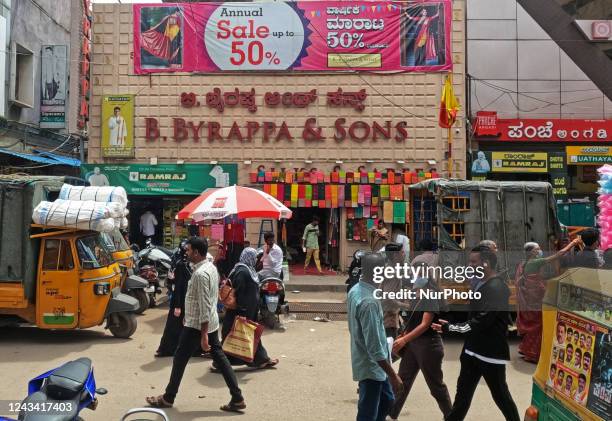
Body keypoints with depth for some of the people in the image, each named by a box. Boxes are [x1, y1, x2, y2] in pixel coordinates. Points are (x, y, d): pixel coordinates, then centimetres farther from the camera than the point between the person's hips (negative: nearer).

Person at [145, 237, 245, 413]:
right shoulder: (211, 267, 7)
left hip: (197, 325, -9)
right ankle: (237, 399, 9)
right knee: (220, 358, 9)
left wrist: (203, 334, -23)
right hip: (212, 322, 9)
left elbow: (204, 306, -25)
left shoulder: (200, 274, -22)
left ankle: (168, 398, 23)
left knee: (180, 359, 8)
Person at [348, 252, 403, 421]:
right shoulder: (370, 301, -31)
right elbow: (374, 347, -29)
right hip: (371, 367, -9)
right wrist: (393, 376, -20)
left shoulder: (355, 290, 0)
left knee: (387, 399, 26)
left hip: (372, 364, 9)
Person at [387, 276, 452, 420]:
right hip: (413, 343, 9)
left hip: (428, 345, -8)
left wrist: (404, 340, -23)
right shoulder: (418, 297, 9)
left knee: (435, 384, 6)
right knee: (402, 380, 13)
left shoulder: (433, 298, -17)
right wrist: (403, 336, 8)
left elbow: (425, 324, -22)